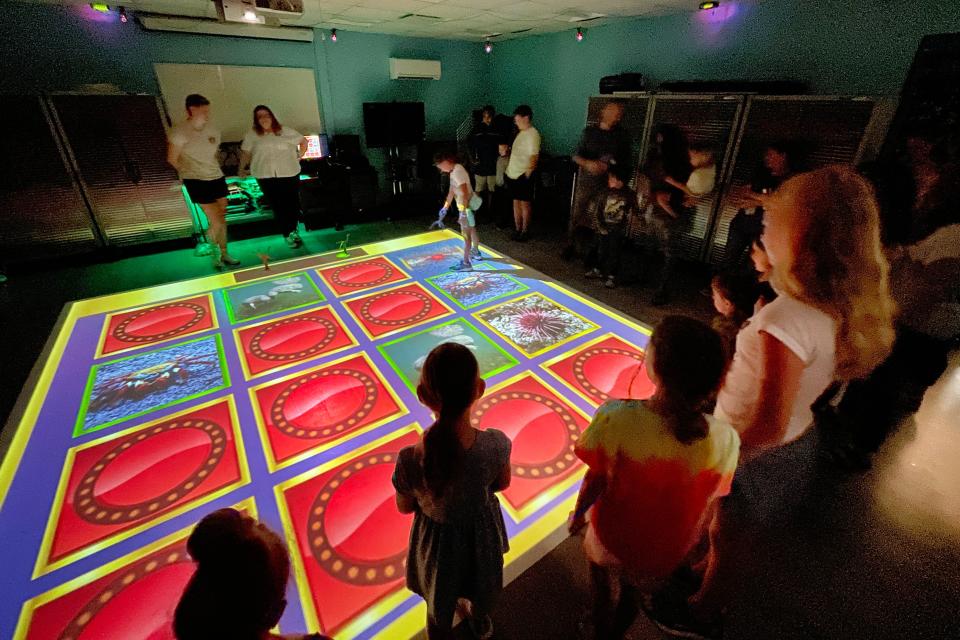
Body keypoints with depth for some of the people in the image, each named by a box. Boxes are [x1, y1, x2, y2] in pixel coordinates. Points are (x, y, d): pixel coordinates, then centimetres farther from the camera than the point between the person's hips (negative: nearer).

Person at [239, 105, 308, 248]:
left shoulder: (285, 131, 7)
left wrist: (299, 157, 10)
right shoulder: (252, 135, 6)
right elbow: (245, 153, 11)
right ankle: (287, 235, 6)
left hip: (289, 173, 1)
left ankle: (293, 230, 21)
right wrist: (242, 168, 9)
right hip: (266, 176, 0)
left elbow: (303, 141, 15)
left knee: (293, 203, 1)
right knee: (278, 206, -1)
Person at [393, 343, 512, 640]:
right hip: (483, 528, 3)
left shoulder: (410, 461, -36)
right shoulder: (496, 443, -31)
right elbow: (502, 484, -9)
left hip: (439, 537, -3)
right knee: (483, 587, 38)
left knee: (440, 607, 31)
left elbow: (404, 507, -14)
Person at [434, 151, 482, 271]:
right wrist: (445, 207, 23)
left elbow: (465, 194, -29)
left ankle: (466, 263, 2)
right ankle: (476, 253, 41)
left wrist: (463, 213, -29)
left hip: (467, 206, -10)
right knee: (472, 230, 24)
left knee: (466, 234, -4)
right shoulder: (454, 171, 8)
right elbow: (451, 191, 18)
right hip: (467, 206, 10)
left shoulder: (458, 172, -23)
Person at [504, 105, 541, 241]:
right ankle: (518, 230, 20)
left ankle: (525, 231, 10)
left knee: (525, 203, 1)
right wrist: (509, 169, 15)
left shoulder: (532, 134, -13)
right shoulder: (521, 133, 13)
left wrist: (528, 174, -19)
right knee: (516, 202, 12)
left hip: (523, 175, -8)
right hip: (513, 174, 9)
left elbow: (534, 156, -18)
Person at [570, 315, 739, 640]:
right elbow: (706, 509, -10)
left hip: (614, 537, -2)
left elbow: (596, 481, -20)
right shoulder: (725, 440, -26)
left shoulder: (617, 418, -35)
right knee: (632, 595, 35)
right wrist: (685, 546, 11)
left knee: (604, 592, 31)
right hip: (665, 552, 3)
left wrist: (578, 514, 2)